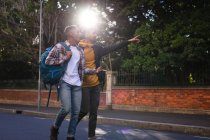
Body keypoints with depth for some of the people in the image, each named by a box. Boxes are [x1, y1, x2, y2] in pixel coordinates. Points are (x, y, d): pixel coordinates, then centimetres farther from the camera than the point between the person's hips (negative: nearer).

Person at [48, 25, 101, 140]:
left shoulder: (80, 51, 17)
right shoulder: (60, 46, 0)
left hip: (77, 84, 6)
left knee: (76, 112, 2)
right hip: (64, 82, -6)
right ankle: (55, 128, 8)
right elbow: (48, 61, -7)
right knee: (66, 108, -18)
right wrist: (65, 57, -11)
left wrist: (94, 71, 6)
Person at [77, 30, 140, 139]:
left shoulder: (97, 48, 9)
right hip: (84, 85, -5)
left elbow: (113, 48, 11)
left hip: (95, 84, 5)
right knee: (84, 110, -6)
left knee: (94, 111, 5)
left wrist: (129, 41, 9)